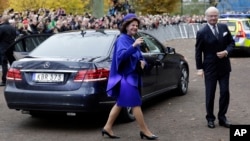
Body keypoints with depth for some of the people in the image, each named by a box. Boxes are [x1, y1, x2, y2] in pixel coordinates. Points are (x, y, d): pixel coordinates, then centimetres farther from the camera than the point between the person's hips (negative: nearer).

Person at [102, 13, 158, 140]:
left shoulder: (132, 40, 14)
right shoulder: (122, 39, -12)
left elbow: (139, 56, 21)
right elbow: (121, 55, -30)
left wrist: (142, 61, -2)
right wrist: (133, 46, -41)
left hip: (131, 76, 9)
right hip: (125, 77, -9)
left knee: (120, 104, 12)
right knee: (136, 104, -4)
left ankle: (107, 127, 19)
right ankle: (144, 131, 4)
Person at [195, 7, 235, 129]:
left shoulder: (224, 27, 2)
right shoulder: (202, 33, -10)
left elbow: (231, 42, 9)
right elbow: (198, 51, -6)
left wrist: (226, 51, -12)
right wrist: (199, 68, -10)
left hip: (224, 66, 4)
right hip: (210, 68, -4)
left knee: (225, 92, 6)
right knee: (210, 94, 5)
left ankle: (222, 117, 19)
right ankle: (210, 118, 19)